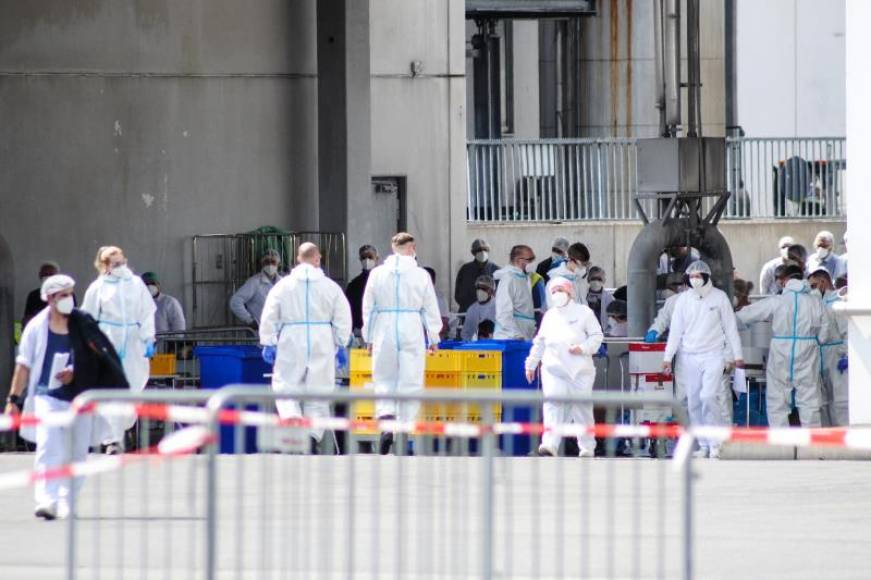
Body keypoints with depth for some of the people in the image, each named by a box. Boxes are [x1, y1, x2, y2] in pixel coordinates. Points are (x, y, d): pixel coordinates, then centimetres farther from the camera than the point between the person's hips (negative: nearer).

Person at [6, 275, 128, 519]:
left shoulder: (83, 325, 4)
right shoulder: (36, 327, 2)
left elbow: (94, 361, 8)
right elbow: (24, 366, 6)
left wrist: (74, 373, -9)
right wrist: (13, 399, 3)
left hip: (79, 397, 2)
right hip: (47, 396, -2)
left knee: (77, 453, 5)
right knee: (49, 448, -19)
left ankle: (66, 505, 17)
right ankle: (47, 501, -26)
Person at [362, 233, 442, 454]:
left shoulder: (378, 274, 1)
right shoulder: (421, 275, -3)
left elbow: (368, 308, 6)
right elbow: (431, 309, 3)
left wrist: (369, 337, 15)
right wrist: (433, 338, 14)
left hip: (384, 333, 1)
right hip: (413, 334, -1)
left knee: (384, 380, 8)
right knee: (411, 382, 4)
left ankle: (385, 415, -17)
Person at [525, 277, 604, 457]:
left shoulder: (583, 312, 6)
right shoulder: (549, 316, 18)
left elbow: (596, 336, 2)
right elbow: (540, 342, 25)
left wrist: (583, 348, -14)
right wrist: (531, 364, 22)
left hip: (579, 368, -2)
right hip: (554, 368, 2)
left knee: (582, 407, 3)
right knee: (553, 405, -14)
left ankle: (587, 447, 15)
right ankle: (550, 444, -25)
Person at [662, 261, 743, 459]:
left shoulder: (719, 297, 1)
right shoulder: (684, 300, 6)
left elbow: (730, 327, 3)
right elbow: (676, 330, 6)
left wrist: (737, 355, 0)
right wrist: (667, 357, 0)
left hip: (712, 355, -3)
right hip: (689, 358, 3)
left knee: (709, 396, -18)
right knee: (694, 402, 3)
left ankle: (715, 444, -10)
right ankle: (703, 446, 11)